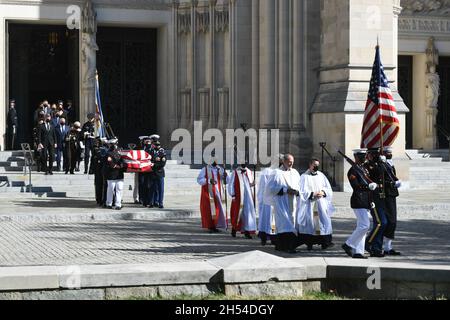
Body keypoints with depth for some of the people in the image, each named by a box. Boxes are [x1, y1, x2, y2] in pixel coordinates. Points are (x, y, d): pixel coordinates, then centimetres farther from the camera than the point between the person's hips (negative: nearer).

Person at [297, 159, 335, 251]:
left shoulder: (321, 176, 13)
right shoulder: (304, 177, 2)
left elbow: (328, 189, 11)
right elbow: (303, 191, -5)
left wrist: (323, 192, -9)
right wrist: (313, 194, -17)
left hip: (321, 204, 3)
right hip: (309, 204, -3)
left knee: (324, 221, -5)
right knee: (310, 222, -4)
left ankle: (325, 243, -6)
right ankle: (309, 243, 2)